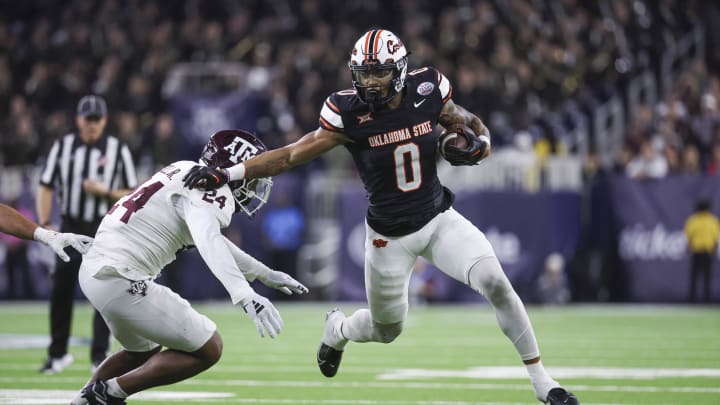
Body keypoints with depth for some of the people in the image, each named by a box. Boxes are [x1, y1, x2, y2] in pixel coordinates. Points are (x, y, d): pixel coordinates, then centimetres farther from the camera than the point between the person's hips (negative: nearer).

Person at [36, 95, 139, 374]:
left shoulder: (118, 150, 0)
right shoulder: (62, 146, 5)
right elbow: (46, 188, 5)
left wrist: (105, 191, -15)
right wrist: (44, 224, -7)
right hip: (70, 229, 2)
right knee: (60, 291, 5)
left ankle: (100, 356, -4)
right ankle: (58, 354, 18)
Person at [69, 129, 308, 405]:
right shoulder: (206, 190, -13)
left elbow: (213, 242, 31)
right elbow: (209, 244, -33)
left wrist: (266, 275, 36)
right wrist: (246, 296, -47)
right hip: (121, 280, -10)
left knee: (143, 353, 31)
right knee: (207, 350, -2)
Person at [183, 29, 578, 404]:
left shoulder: (427, 92, -13)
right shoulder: (349, 114, -19)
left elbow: (471, 123, 6)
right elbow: (291, 155, -18)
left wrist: (478, 144, -18)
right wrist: (225, 174, -26)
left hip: (439, 219, 1)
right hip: (389, 234, -1)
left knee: (496, 284, -20)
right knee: (386, 330, 15)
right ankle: (337, 330, 53)